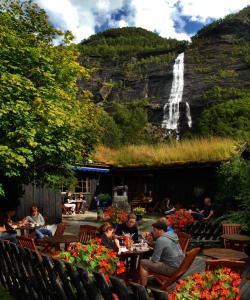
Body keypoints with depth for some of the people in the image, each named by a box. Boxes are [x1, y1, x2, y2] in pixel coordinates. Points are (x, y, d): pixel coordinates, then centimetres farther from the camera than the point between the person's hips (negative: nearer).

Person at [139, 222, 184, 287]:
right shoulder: (172, 236, 8)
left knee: (143, 263, -3)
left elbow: (155, 259, -17)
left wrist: (151, 260, 5)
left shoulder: (161, 240, -19)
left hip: (171, 269, -10)